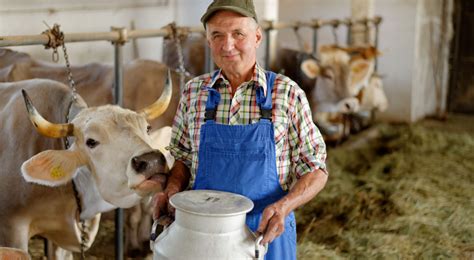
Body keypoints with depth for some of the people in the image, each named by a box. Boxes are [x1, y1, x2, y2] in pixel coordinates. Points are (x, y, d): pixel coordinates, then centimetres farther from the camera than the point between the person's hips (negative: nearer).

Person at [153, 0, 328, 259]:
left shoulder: (287, 94, -8)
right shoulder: (193, 92, 0)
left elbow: (315, 170, -4)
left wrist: (284, 206, -22)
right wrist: (172, 190, -8)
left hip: (267, 234, -2)